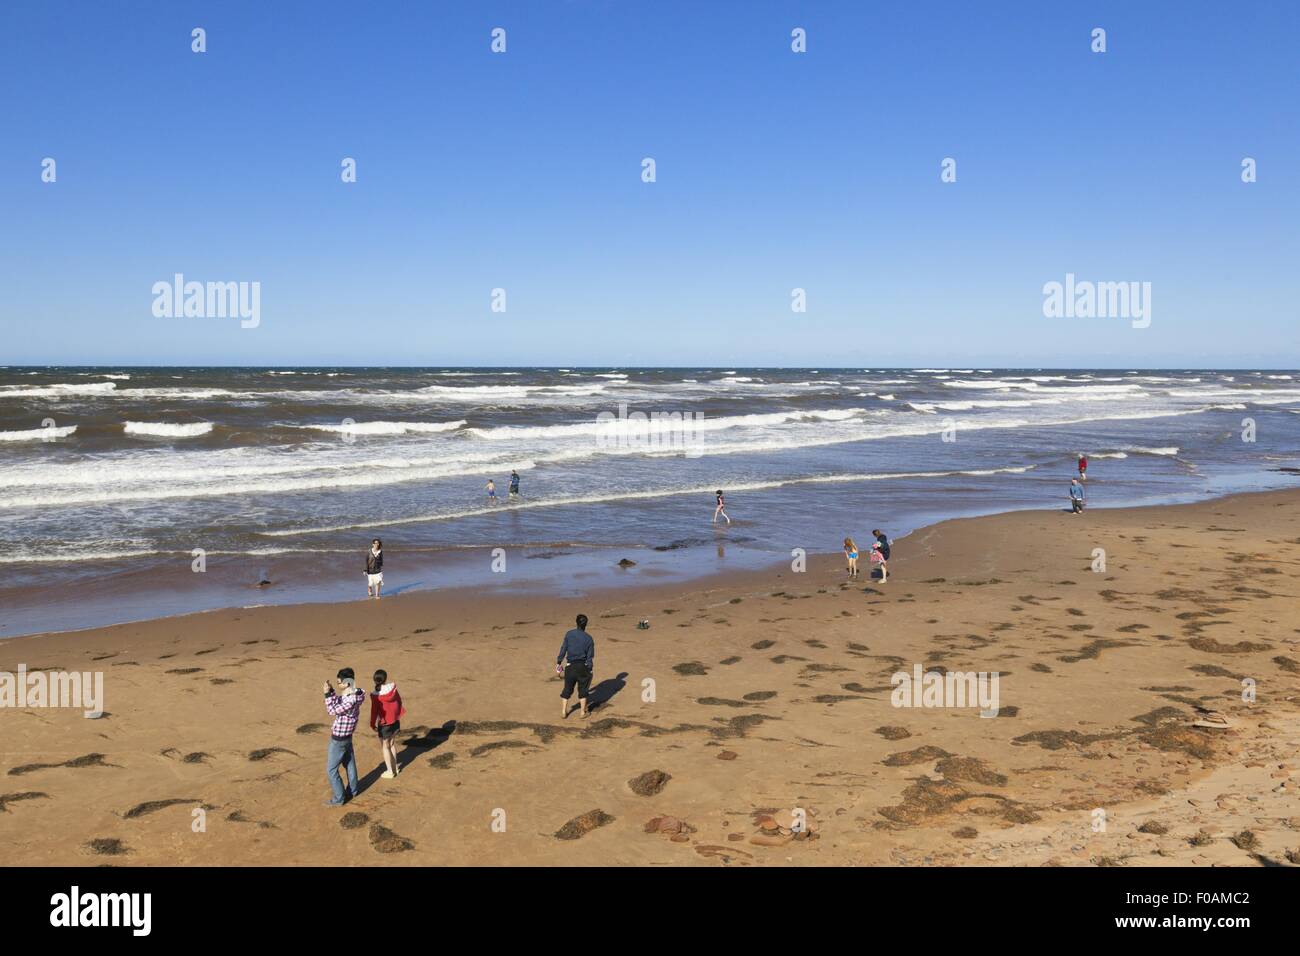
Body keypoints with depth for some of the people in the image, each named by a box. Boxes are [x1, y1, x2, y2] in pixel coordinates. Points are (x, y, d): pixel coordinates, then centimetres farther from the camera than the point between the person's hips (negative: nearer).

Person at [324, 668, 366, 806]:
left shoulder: (351, 700, -33)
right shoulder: (354, 693, -4)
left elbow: (332, 711, -25)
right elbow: (339, 703, 9)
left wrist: (327, 694, -23)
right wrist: (331, 691, -3)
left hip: (339, 739, -9)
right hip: (346, 736, 9)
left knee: (331, 769, 4)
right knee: (349, 763, 24)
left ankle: (339, 799, 13)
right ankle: (352, 791, 40)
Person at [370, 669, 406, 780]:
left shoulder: (375, 695, -21)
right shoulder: (392, 688, -11)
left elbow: (374, 711, -15)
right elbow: (399, 700, 3)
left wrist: (373, 724, -2)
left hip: (384, 723, -5)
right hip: (395, 721, 5)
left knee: (385, 747, 11)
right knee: (392, 743, 22)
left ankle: (390, 771, 16)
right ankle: (395, 767, 32)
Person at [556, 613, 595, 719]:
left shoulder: (569, 634, -4)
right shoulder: (588, 638, -7)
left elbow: (563, 649, -1)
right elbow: (590, 657, -4)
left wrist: (558, 663, 9)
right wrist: (590, 670, 5)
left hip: (570, 666, 1)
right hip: (583, 667, -1)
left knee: (567, 689, 13)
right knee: (583, 689, 13)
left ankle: (563, 712, 16)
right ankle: (583, 712, 19)